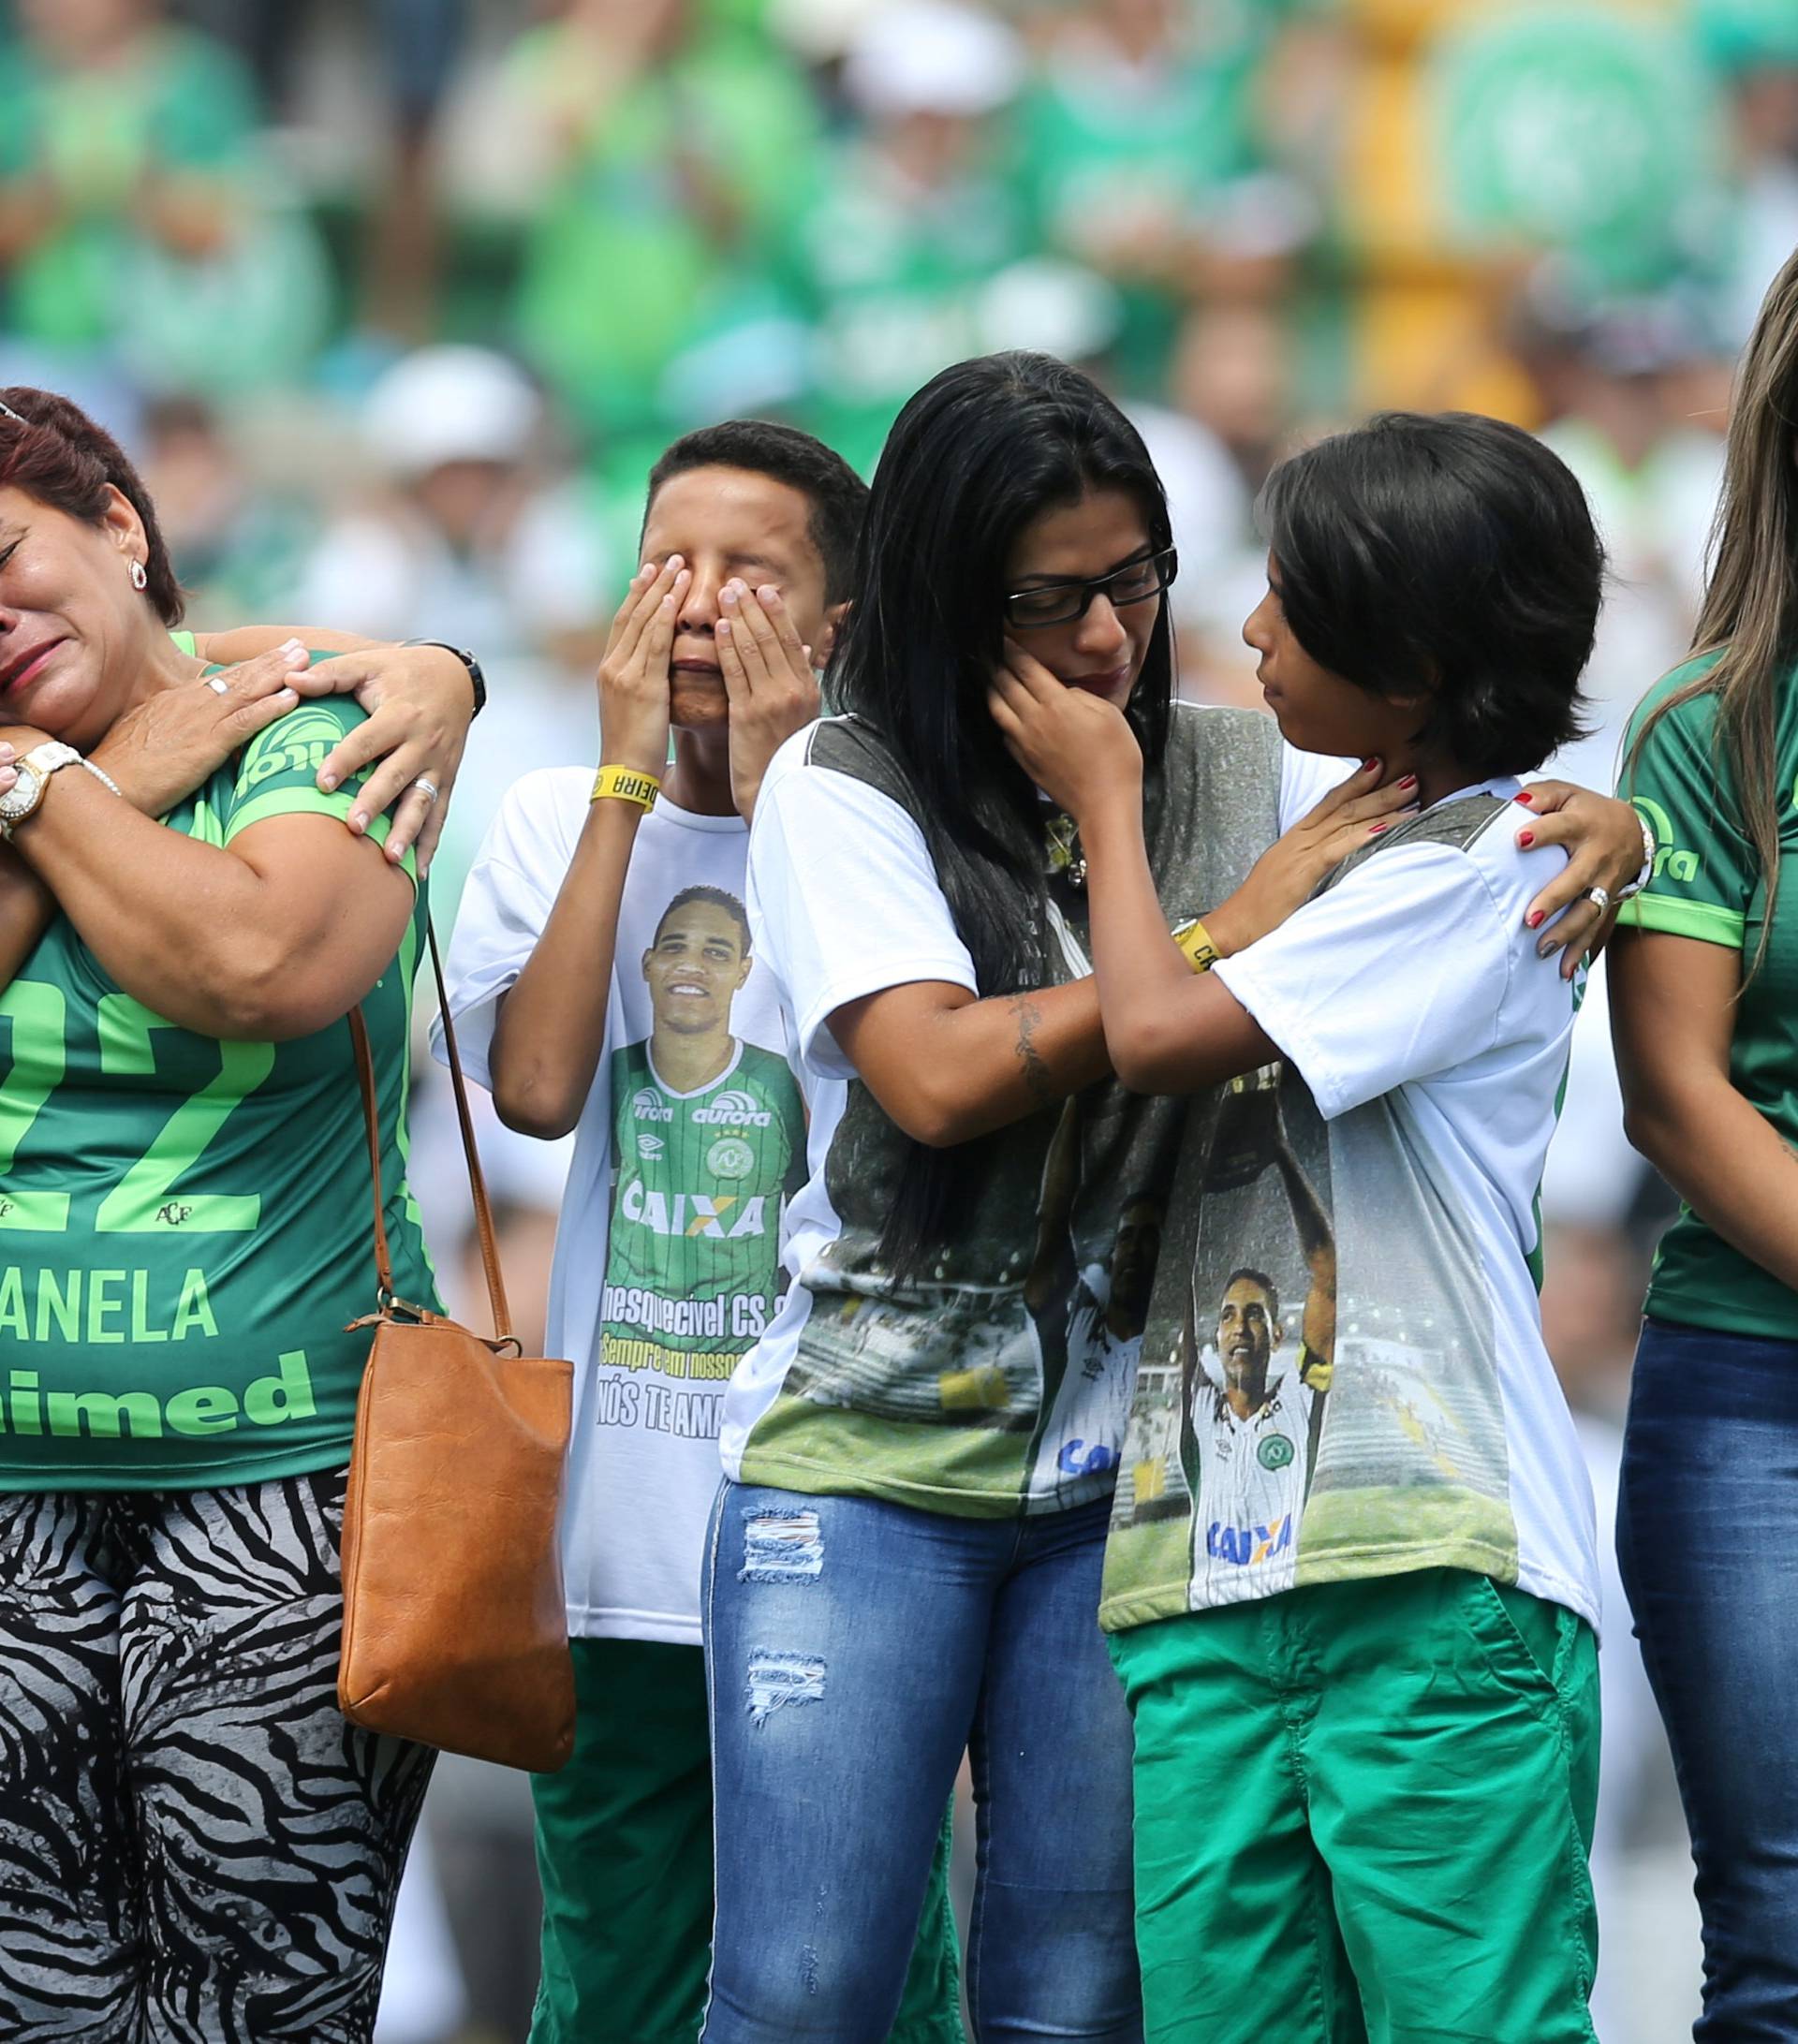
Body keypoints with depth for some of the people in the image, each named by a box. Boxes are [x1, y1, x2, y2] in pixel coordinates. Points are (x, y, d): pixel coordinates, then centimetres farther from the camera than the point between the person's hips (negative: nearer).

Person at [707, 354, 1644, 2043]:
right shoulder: (843, 793, -2)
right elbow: (939, 1078, -16)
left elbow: (1545, 818, 11)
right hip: (868, 1457, -2)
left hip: (1123, 1471, 3)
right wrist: (1229, 933, -14)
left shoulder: (1231, 780, 6)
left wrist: (1593, 834, -13)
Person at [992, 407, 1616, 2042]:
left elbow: (1158, 1033, -11)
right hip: (1220, 1566, 9)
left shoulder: (1482, 865, -6)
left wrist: (1106, 797, 5)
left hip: (1434, 1570, -9)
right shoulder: (1359, 837, 23)